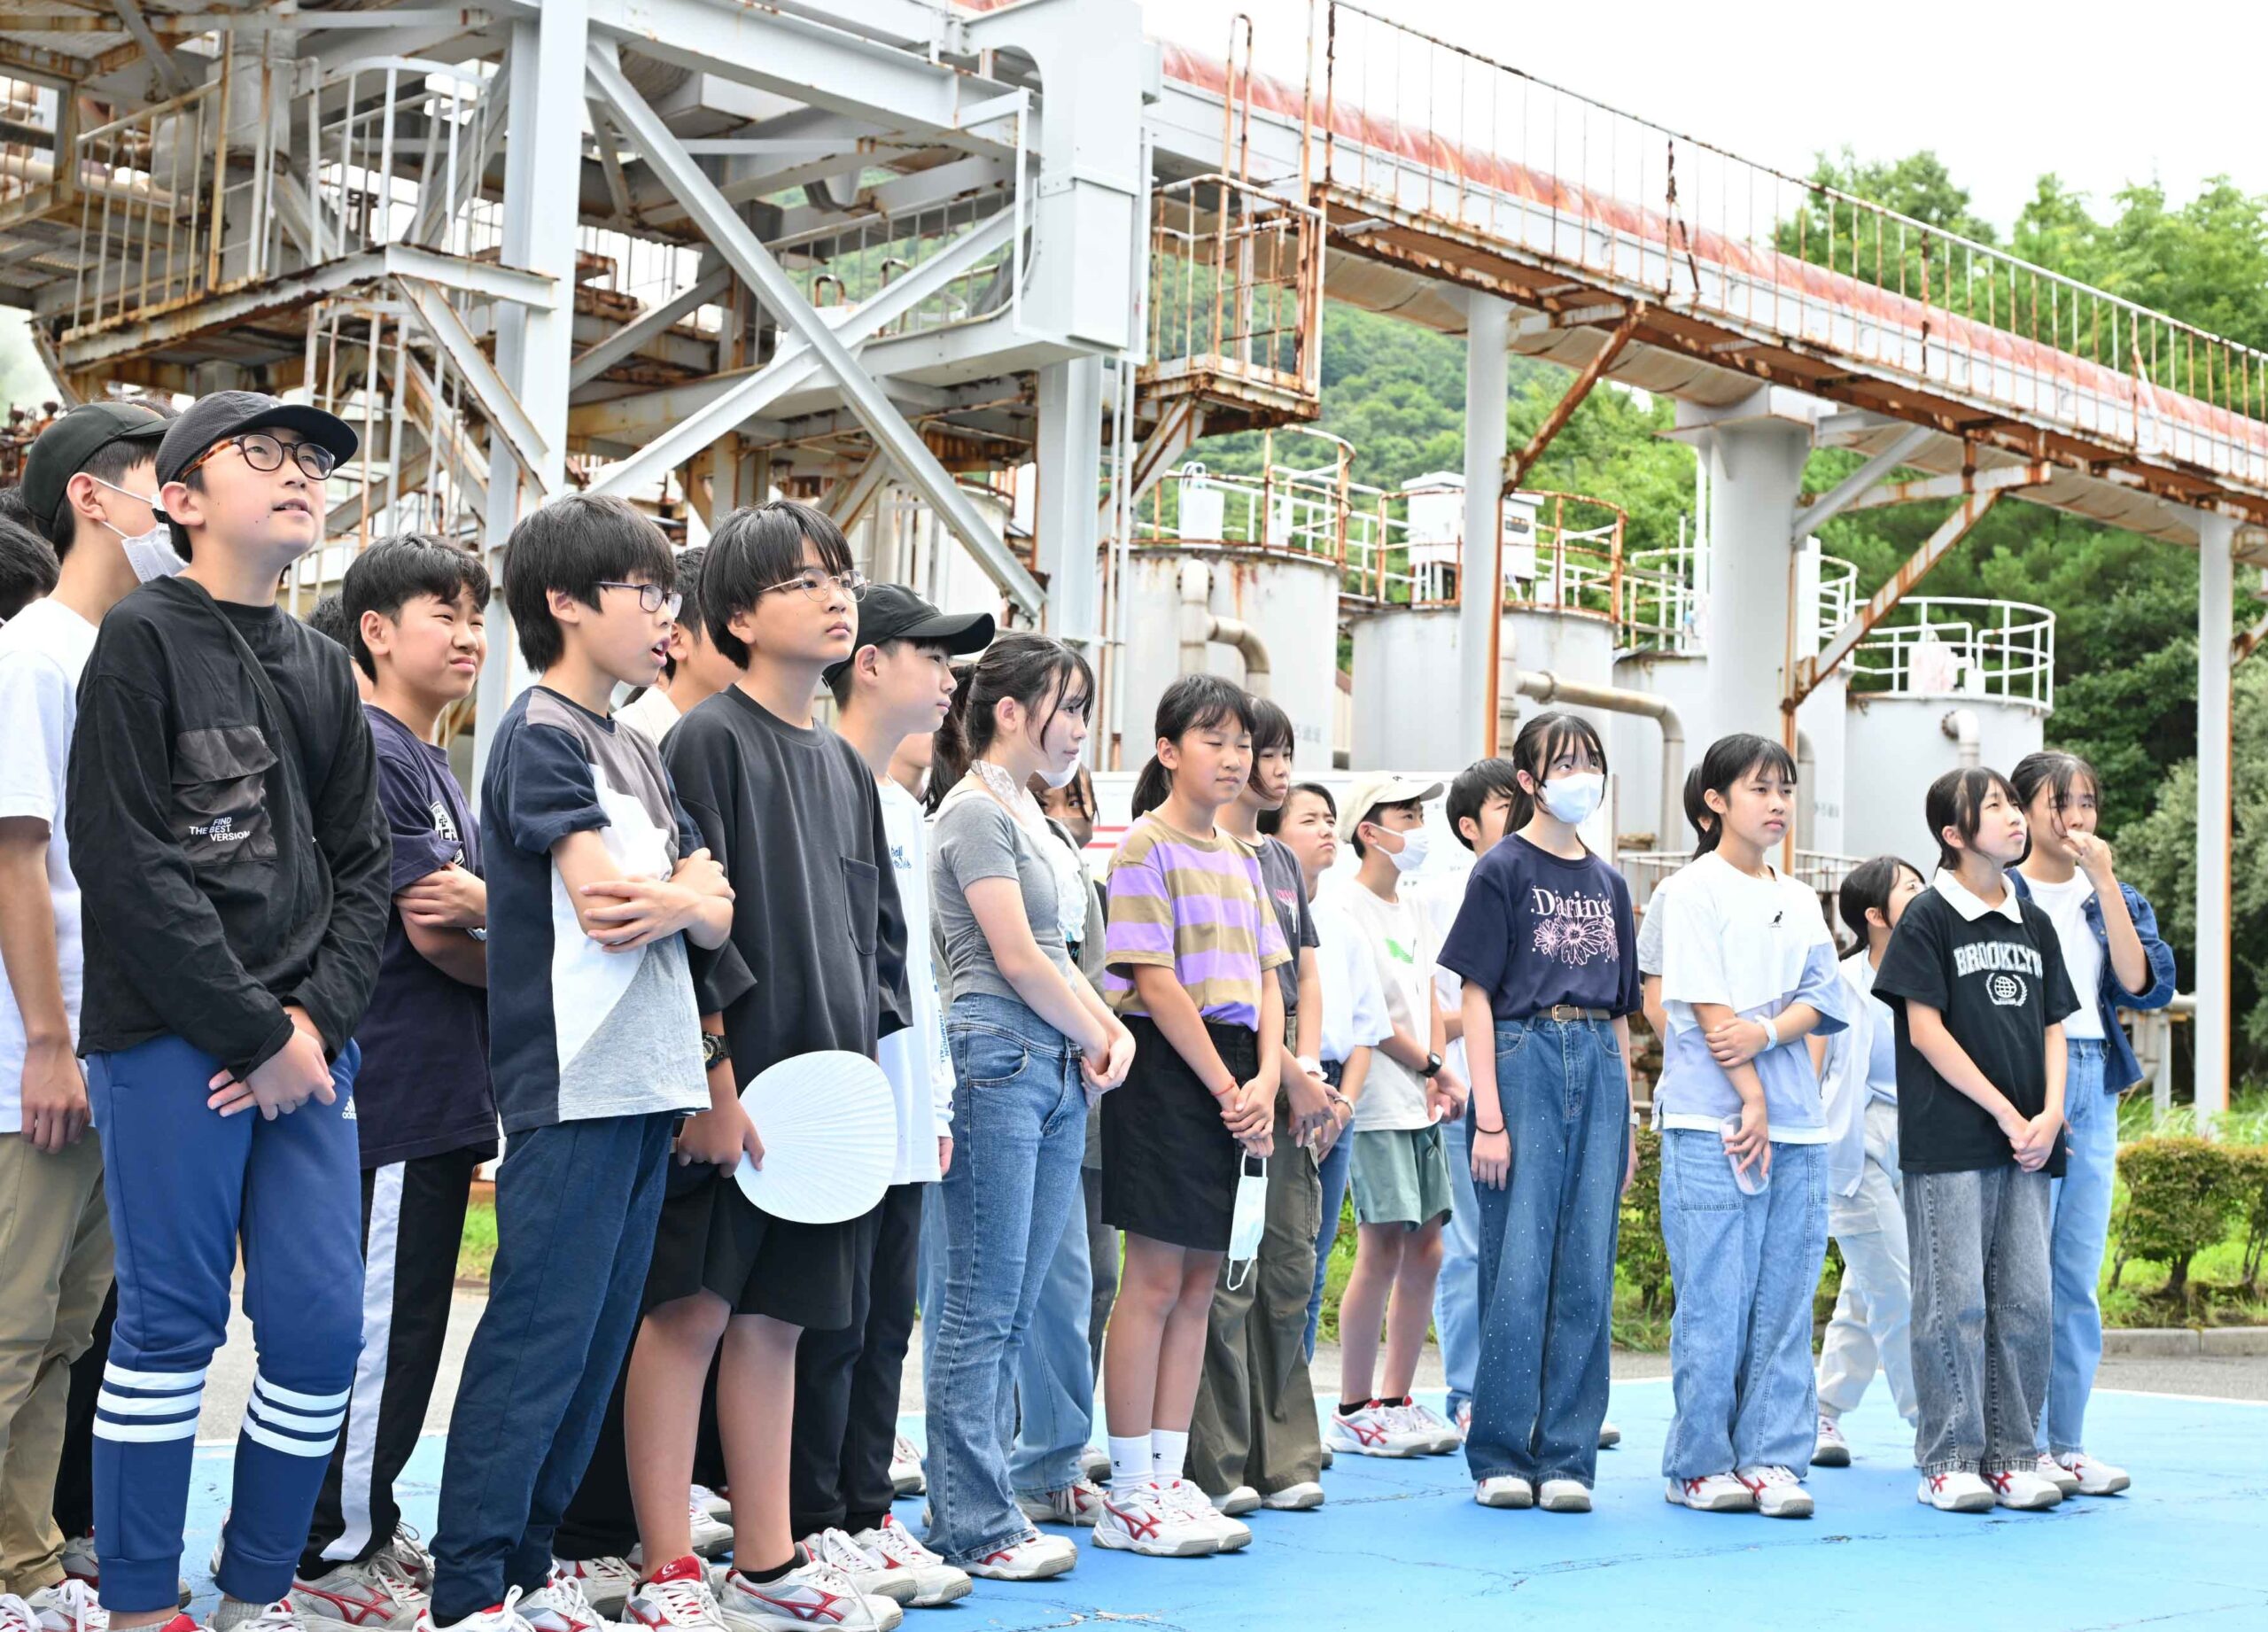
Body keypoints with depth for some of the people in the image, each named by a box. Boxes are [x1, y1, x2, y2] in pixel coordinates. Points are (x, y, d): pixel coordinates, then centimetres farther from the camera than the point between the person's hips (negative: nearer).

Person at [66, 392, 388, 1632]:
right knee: (172, 1323, -1)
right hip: (171, 1041, -5)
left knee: (323, 1322, 3)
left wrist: (319, 1016, -3)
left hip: (304, 1048, 6)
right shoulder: (143, 639, -3)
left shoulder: (319, 668, 15)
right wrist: (257, 1034, -12)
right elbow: (127, 867, -12)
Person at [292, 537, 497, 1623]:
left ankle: (365, 1525, 25)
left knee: (405, 1327, 15)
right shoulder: (369, 752, -13)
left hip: (440, 1096, 10)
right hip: (389, 1094, -10)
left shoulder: (431, 763, 18)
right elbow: (435, 932, -17)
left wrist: (485, 902, -5)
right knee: (378, 1328, -3)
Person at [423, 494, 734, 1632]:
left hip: (647, 1084, 9)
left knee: (599, 1338, 11)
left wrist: (677, 900, -10)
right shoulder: (541, 734, -6)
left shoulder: (636, 754, 19)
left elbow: (716, 914, 12)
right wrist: (687, 889, 2)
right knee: (536, 1337, -7)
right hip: (573, 1084, -8)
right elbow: (605, 904, -17)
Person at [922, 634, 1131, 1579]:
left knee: (1014, 1308, 8)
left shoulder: (1028, 814, 19)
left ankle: (974, 1506, 14)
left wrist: (1112, 1031, 5)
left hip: (1058, 1073, 9)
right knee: (983, 1307, -6)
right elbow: (1016, 957, -12)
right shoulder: (976, 808, -7)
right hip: (996, 1060, -9)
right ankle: (974, 1527, -1)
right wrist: (1095, 1039, 0)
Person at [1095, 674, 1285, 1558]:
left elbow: (1266, 980, 13)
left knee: (1199, 1278, 8)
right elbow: (1156, 981, -13)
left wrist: (1265, 1080, -3)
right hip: (1168, 1066, -7)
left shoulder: (1240, 857, 17)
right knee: (1155, 1277, -6)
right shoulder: (1147, 847, -6)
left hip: (1234, 1078, 8)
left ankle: (1169, 1478, 13)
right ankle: (1129, 1494, 1)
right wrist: (1226, 1088, -14)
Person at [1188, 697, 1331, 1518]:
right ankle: (1216, 1465, 0)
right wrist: (1289, 1079, -12)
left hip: (1290, 1085, 8)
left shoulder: (1284, 860, 19)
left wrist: (1308, 1067, 2)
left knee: (1289, 1268, 8)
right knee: (1226, 1273, -7)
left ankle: (1280, 1457, 14)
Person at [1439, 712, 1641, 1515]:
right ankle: (1500, 1455, 6)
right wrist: (1488, 1115, -12)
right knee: (1518, 1268, -4)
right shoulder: (1503, 870, -1)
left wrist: (1628, 1120, 14)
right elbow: (1478, 997, -5)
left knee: (1587, 1274, 4)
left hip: (1599, 1069, 5)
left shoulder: (1608, 883, 15)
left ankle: (1567, 1456, 11)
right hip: (1525, 1060, -5)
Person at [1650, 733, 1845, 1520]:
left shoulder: (1800, 901, 17)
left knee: (1785, 1300, 4)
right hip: (1713, 1122, -6)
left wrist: (1766, 1032, -12)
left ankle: (1773, 1457, 10)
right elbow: (1707, 1006, -8)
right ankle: (1699, 1463, 6)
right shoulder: (1694, 891, -2)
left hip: (1796, 1124, 6)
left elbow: (1822, 998, 8)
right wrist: (1751, 1101, -12)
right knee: (1714, 1300, -4)